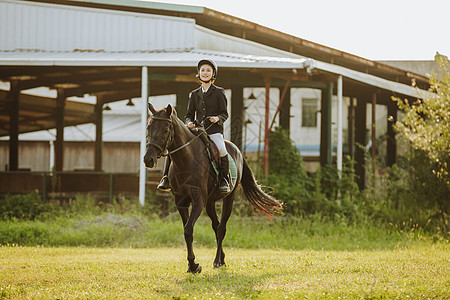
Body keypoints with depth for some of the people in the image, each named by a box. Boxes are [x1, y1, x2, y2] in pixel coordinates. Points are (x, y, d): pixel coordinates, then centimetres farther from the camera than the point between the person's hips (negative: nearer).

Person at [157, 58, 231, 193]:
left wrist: (218, 118, -18)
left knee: (221, 149, -33)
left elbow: (224, 114, 5)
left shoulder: (219, 92, 6)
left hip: (214, 130, -4)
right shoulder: (194, 94, 16)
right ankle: (167, 179, -9)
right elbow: (189, 114, 17)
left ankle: (224, 180, -17)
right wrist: (190, 122, -6)